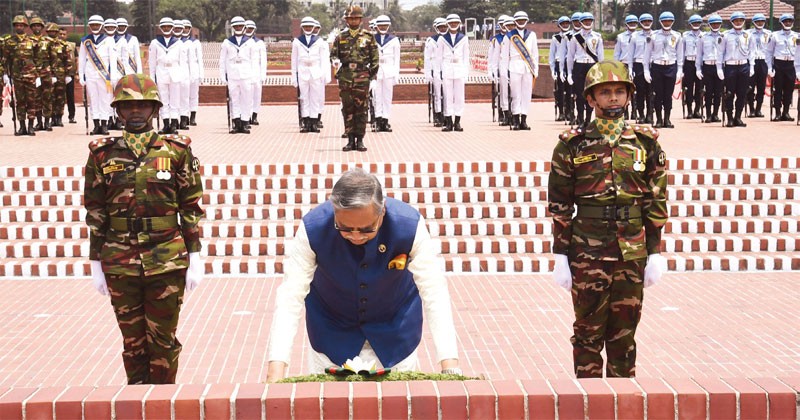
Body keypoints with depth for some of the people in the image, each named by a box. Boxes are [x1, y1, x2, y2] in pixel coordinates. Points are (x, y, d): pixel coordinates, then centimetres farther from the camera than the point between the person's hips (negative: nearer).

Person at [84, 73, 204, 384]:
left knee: (163, 340, 6)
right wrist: (96, 264, 5)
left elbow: (191, 208, 3)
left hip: (167, 262, -1)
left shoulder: (176, 151, 2)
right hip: (120, 263, 1)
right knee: (132, 340, 10)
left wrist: (195, 258, 0)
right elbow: (95, 213, 8)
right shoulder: (103, 154, 5)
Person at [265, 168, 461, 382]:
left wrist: (450, 367, -37)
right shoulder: (313, 229, -30)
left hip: (395, 327, 0)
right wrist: (276, 371, -38)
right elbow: (290, 296, -29)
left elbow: (435, 292, -29)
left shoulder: (410, 225, -30)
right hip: (331, 327, 0)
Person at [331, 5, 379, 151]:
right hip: (345, 78, 1)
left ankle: (360, 140, 5)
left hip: (362, 78, -1)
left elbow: (374, 58, 7)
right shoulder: (340, 38, 8)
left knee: (361, 109, 0)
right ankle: (350, 140, 9)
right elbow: (333, 54, 9)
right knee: (347, 109, 3)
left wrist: (372, 74, 1)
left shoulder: (368, 37, 6)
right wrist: (335, 61, -13)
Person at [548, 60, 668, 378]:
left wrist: (655, 254, 3)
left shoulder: (646, 143, 6)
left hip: (633, 254, 2)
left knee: (625, 332, 10)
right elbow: (560, 205, 1)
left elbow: (657, 202, 8)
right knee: (589, 333, 5)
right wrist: (561, 257, -3)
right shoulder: (572, 146, 0)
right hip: (587, 254, -2)